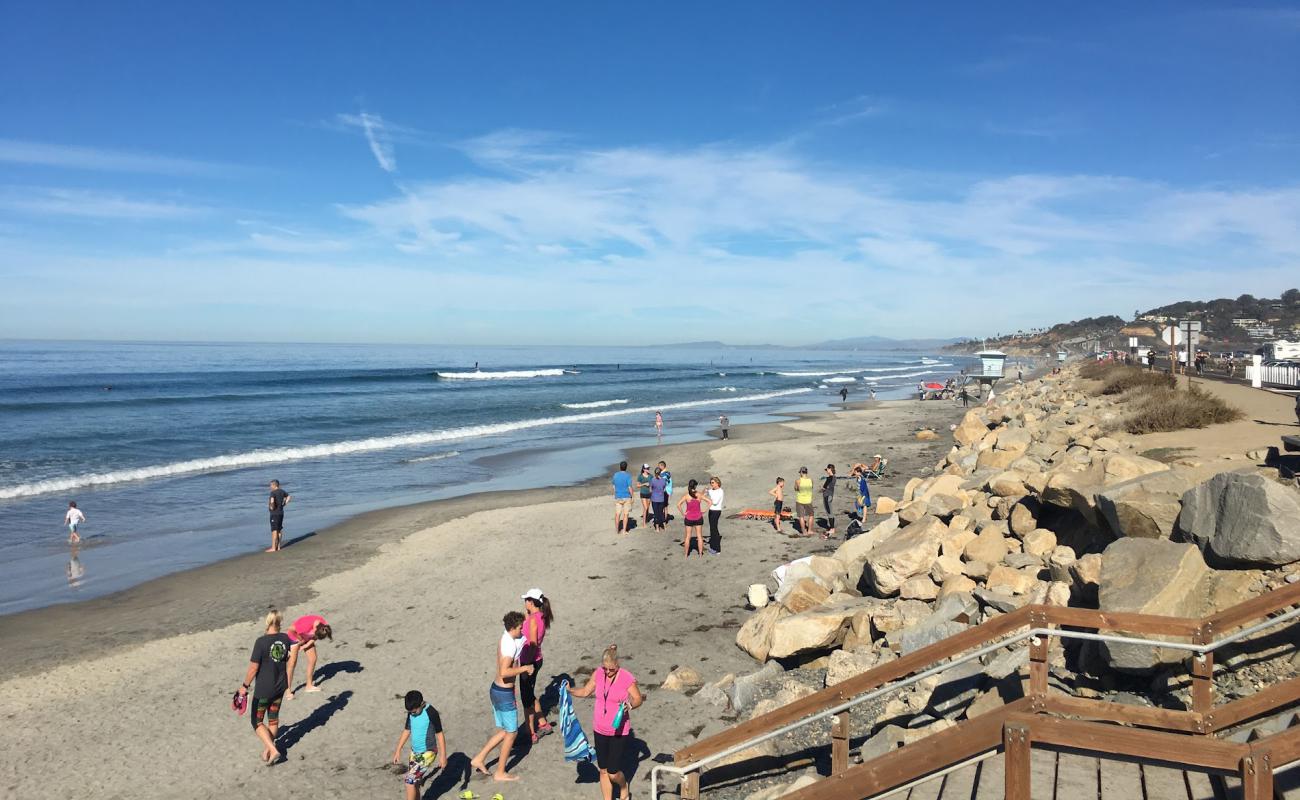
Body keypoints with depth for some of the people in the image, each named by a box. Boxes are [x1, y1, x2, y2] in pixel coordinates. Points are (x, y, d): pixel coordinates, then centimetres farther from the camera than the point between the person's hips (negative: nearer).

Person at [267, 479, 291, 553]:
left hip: (274, 513, -8)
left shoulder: (273, 492, -17)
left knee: (274, 530, -3)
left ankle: (273, 548, 0)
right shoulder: (282, 491, 7)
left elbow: (272, 501, -33)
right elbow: (289, 497, 20)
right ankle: (278, 546, 19)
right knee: (279, 530, 13)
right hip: (281, 512, 8)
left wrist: (271, 507, -16)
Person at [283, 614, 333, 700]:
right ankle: (288, 691, -1)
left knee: (313, 659, 3)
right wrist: (301, 639, -16)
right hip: (295, 636, -5)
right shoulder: (307, 625, -43)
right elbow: (291, 629, -27)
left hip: (307, 638, 6)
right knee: (292, 663, -9)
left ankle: (309, 685, 19)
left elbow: (315, 637, -6)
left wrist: (306, 645, -14)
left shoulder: (324, 626, -26)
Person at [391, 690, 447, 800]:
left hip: (427, 753, -7)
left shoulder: (431, 713, -20)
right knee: (414, 783, 11)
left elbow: (439, 734, -15)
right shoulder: (411, 712, 0)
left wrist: (443, 756, -13)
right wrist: (398, 750, 15)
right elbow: (406, 731, 13)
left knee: (409, 781, -12)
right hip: (414, 752, 7)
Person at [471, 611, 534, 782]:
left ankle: (479, 759, 23)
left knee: (503, 731, 20)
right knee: (511, 733, 6)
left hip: (496, 690, 9)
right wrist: (524, 668, -23)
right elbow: (504, 672, -33)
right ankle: (500, 773, 17)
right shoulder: (510, 645, -24)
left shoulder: (505, 639, 7)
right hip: (504, 694, -9)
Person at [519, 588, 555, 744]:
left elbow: (533, 644, -23)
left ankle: (531, 734, 17)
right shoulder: (541, 617, 3)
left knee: (526, 699, 5)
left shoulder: (533, 619, -23)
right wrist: (526, 616, 13)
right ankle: (543, 724, 34)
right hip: (536, 660, 9)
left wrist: (528, 666, -19)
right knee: (530, 694, 24)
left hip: (530, 661, -9)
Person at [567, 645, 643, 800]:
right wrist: (570, 691, -9)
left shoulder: (627, 678, -17)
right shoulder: (598, 674, -4)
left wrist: (630, 705, -28)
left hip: (619, 732, -4)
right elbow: (585, 691, 8)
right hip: (600, 730, 4)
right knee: (603, 771, 13)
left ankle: (624, 787, 33)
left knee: (613, 773, 0)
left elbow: (638, 699, -8)